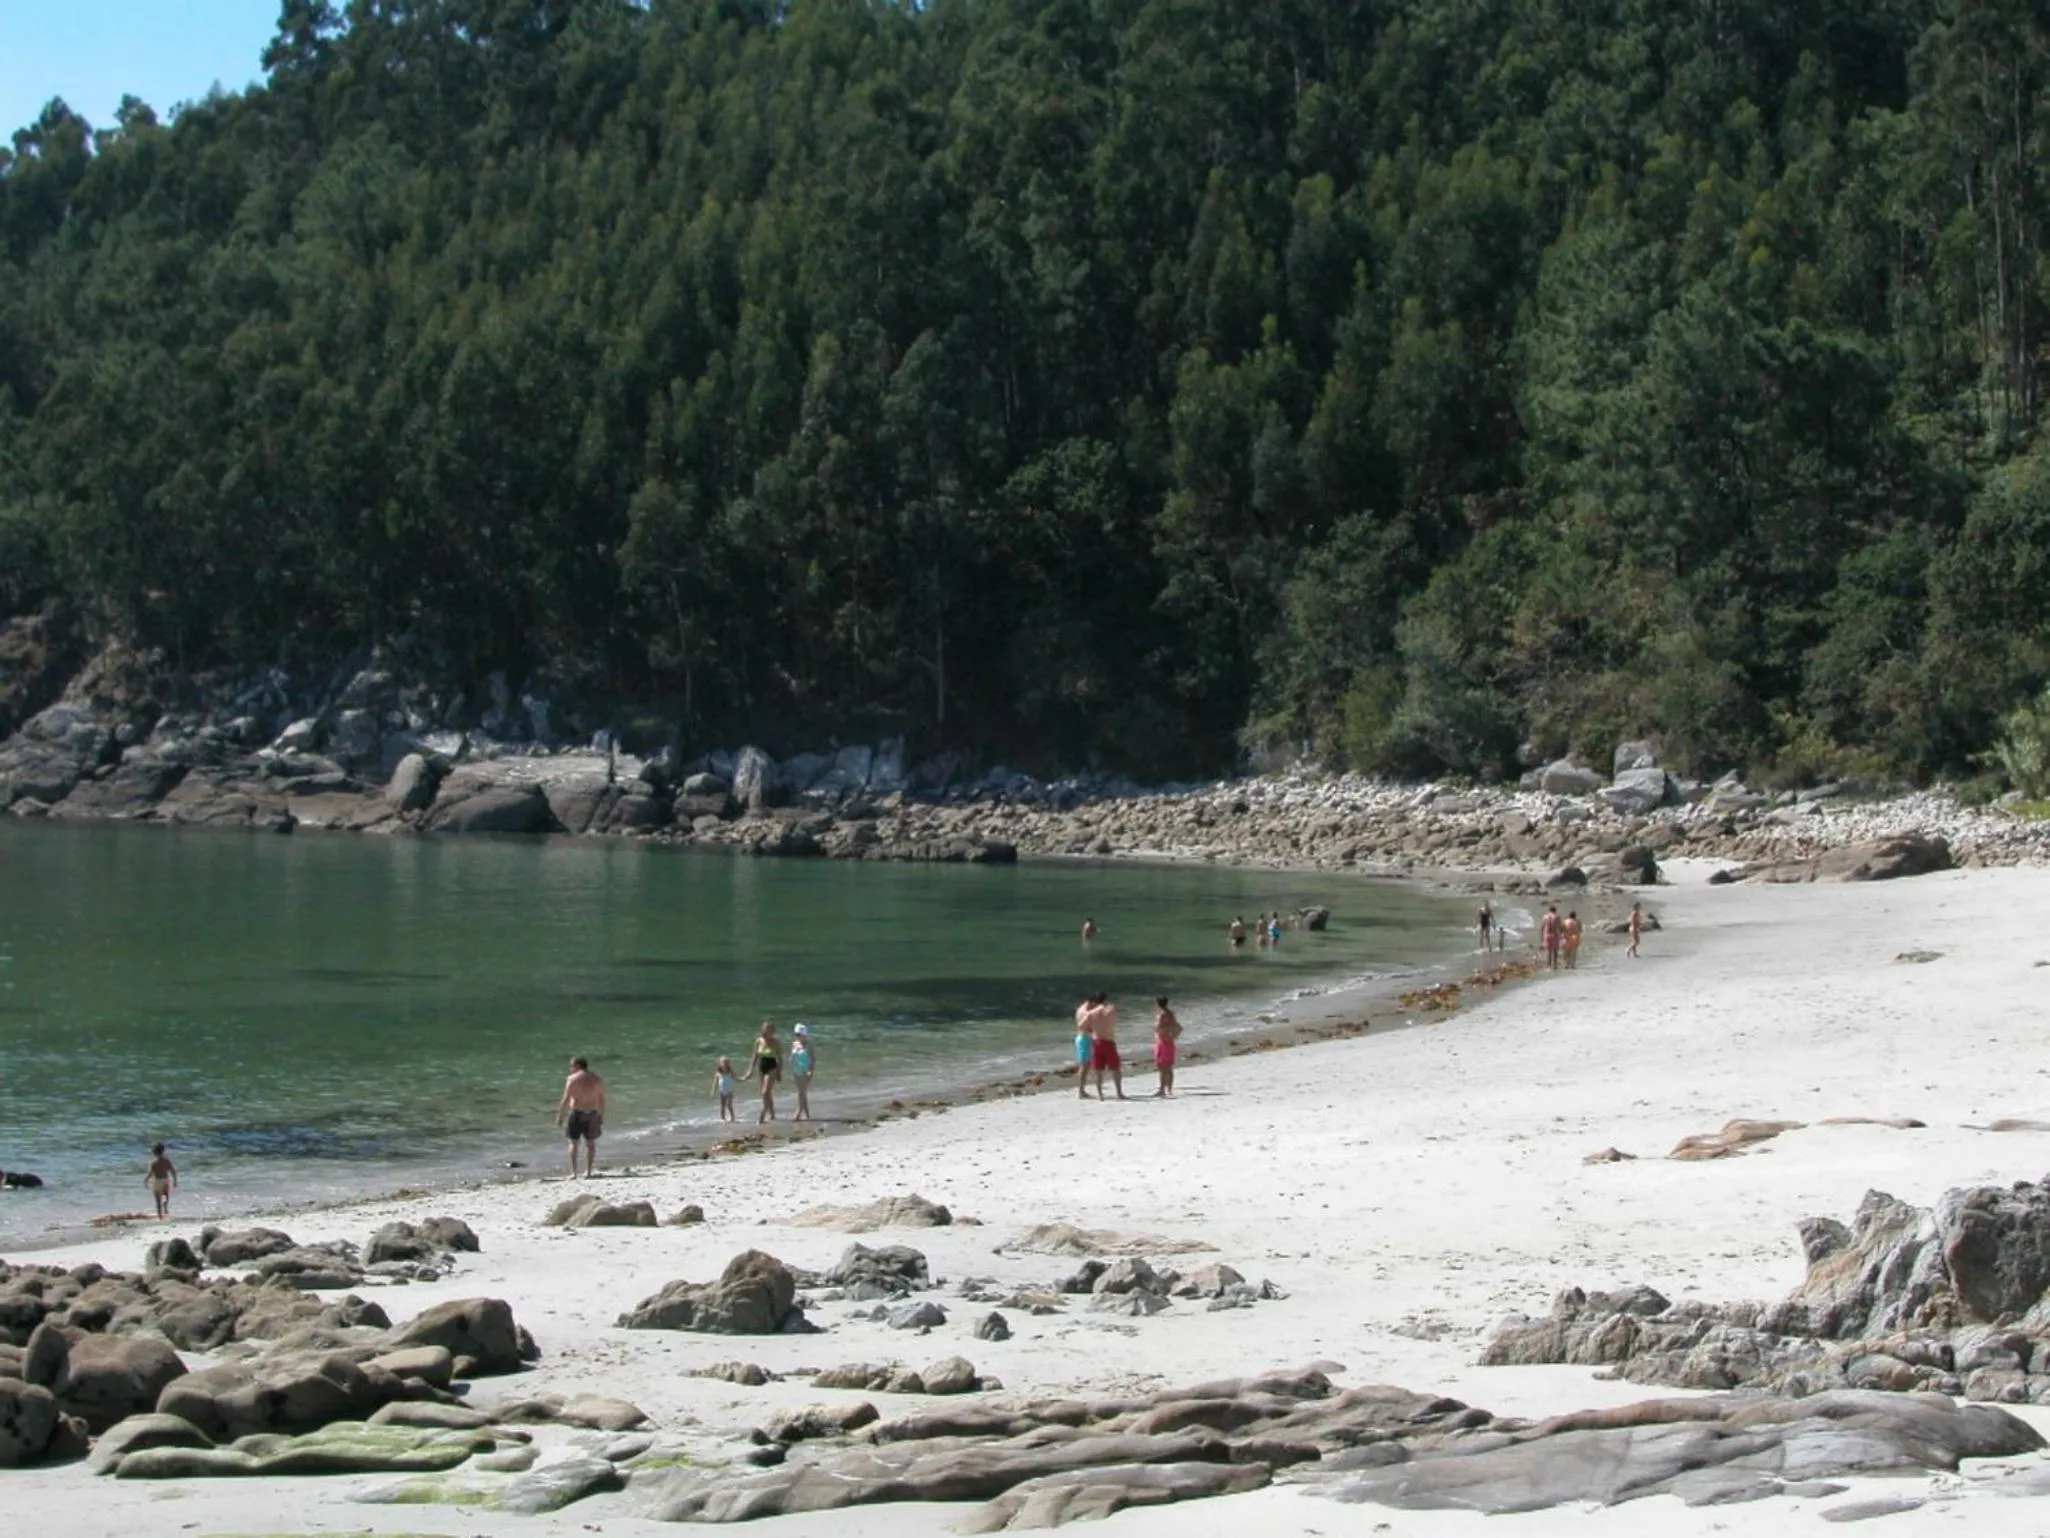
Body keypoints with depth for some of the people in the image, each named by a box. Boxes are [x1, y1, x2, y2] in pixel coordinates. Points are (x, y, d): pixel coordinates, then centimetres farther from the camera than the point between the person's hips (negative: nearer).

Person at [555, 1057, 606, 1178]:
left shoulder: (572, 1079, -7)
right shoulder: (597, 1080, 6)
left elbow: (565, 1099, -10)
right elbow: (601, 1100, 7)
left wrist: (560, 1116, -6)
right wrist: (601, 1116, 15)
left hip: (576, 1113, -3)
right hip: (591, 1114, 3)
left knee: (573, 1143, 5)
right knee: (590, 1143, 13)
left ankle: (573, 1172, -1)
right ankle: (588, 1171, 12)